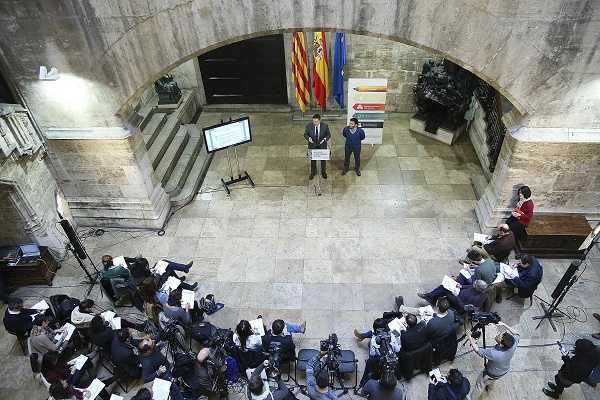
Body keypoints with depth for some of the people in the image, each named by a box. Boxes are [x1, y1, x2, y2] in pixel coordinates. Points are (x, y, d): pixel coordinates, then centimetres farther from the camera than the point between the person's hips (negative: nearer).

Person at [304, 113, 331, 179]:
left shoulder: (325, 126, -15)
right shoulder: (309, 126, -15)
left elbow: (329, 135, -4)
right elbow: (305, 134, -2)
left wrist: (325, 139, -25)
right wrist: (308, 138, -24)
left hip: (322, 145, 0)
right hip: (312, 145, 0)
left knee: (323, 159, 16)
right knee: (313, 159, 14)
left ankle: (323, 172, 38)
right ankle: (312, 173, 35)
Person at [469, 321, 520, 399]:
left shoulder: (494, 354, -46)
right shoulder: (513, 345, -34)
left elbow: (477, 350, -30)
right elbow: (516, 334, -12)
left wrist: (469, 337, -19)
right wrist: (504, 325, -16)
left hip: (492, 375, -5)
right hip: (504, 372, 5)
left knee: (480, 386, 22)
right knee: (492, 381, 38)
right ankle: (489, 387, 66)